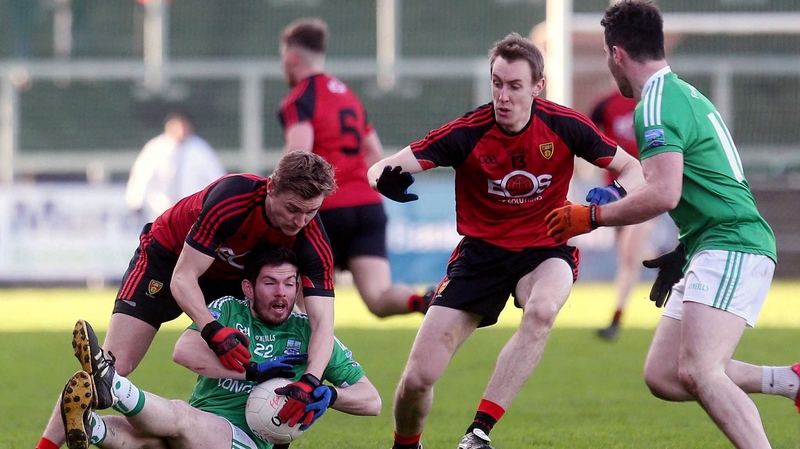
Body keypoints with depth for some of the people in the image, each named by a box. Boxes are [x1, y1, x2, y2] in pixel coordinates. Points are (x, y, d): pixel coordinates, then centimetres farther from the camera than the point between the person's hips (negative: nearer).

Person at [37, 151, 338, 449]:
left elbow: (322, 321, -31)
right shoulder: (231, 198, -37)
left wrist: (310, 381, -49)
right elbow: (182, 279, -32)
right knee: (111, 366, -14)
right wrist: (213, 332, -49)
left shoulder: (311, 239, -26)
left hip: (231, 277, 5)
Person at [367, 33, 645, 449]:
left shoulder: (564, 126, -12)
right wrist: (386, 179, -43)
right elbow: (381, 169, -18)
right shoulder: (468, 133, -15)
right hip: (481, 253, 0)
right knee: (419, 375, -8)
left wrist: (613, 195, -24)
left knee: (541, 310, -38)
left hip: (545, 250, 0)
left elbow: (632, 169, 0)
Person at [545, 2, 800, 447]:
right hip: (710, 250, 10)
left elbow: (663, 194, -22)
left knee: (697, 372, -25)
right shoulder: (685, 93, 20)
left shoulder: (657, 103, -12)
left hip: (730, 248, -10)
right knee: (663, 377, 6)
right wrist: (676, 255, 28)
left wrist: (592, 217, -11)